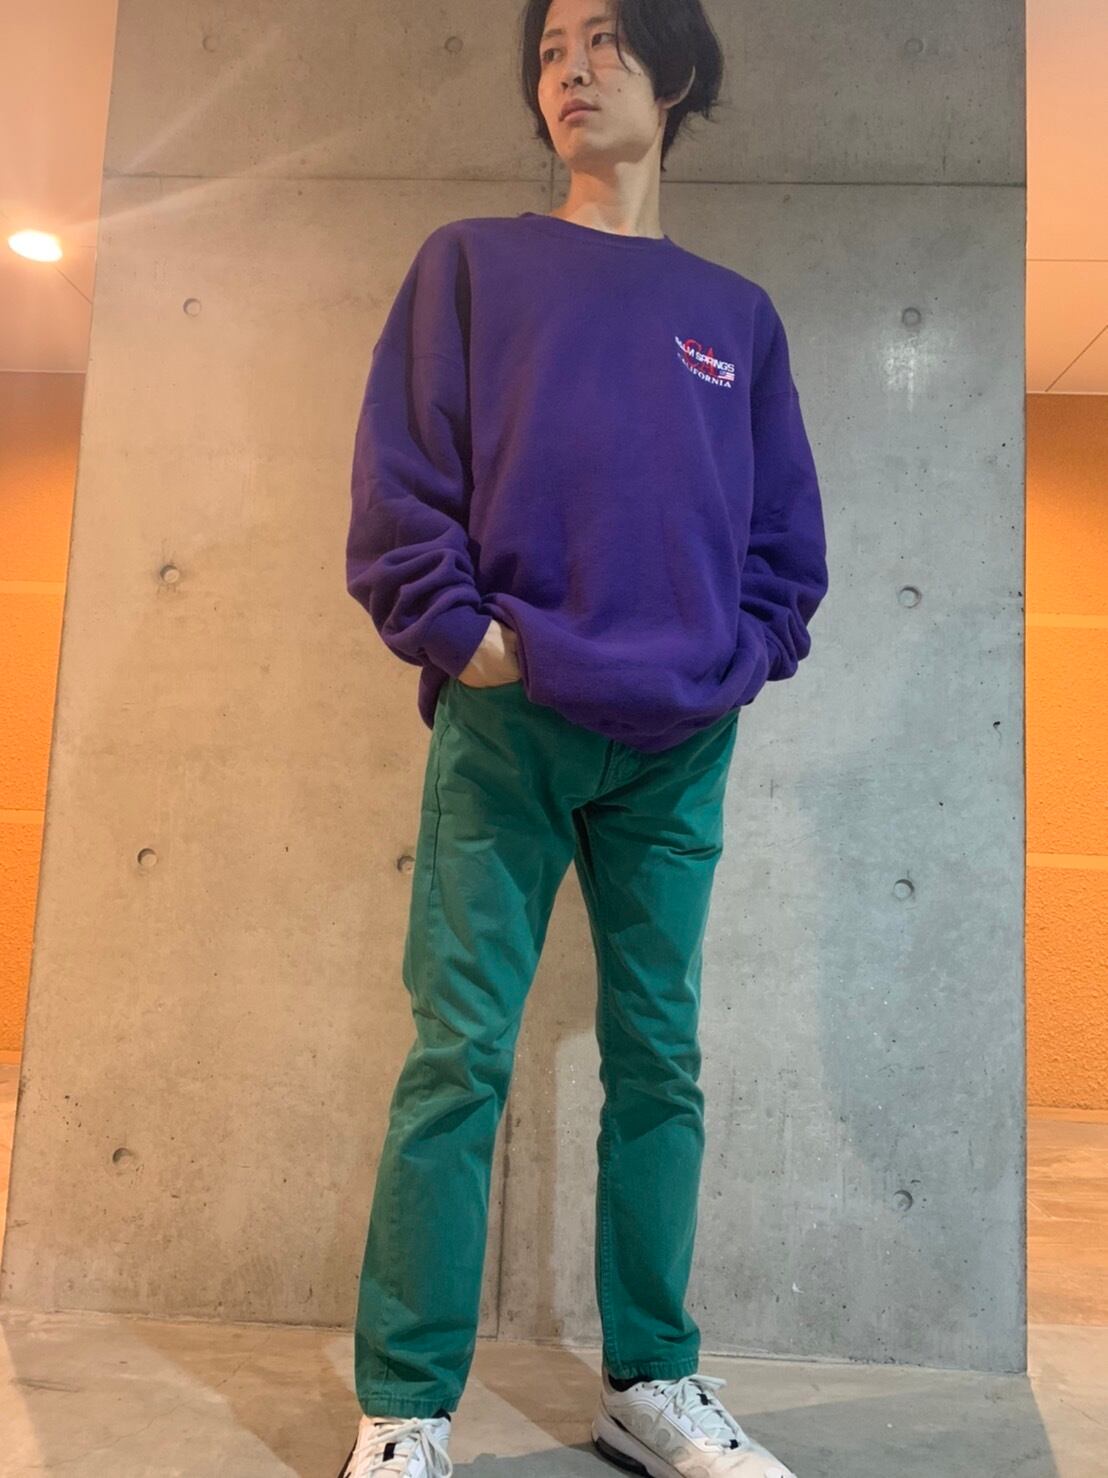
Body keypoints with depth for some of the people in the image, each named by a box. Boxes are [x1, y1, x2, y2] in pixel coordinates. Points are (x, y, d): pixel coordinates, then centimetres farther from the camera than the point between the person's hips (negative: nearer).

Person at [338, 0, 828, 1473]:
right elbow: (399, 475, 3)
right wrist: (458, 632, -9)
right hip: (505, 728, -2)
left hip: (682, 749, 3)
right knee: (460, 1058, -3)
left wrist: (744, 659, 2)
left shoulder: (738, 315, 18)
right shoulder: (471, 261, 11)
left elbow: (787, 532, 17)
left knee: (659, 1062, 8)